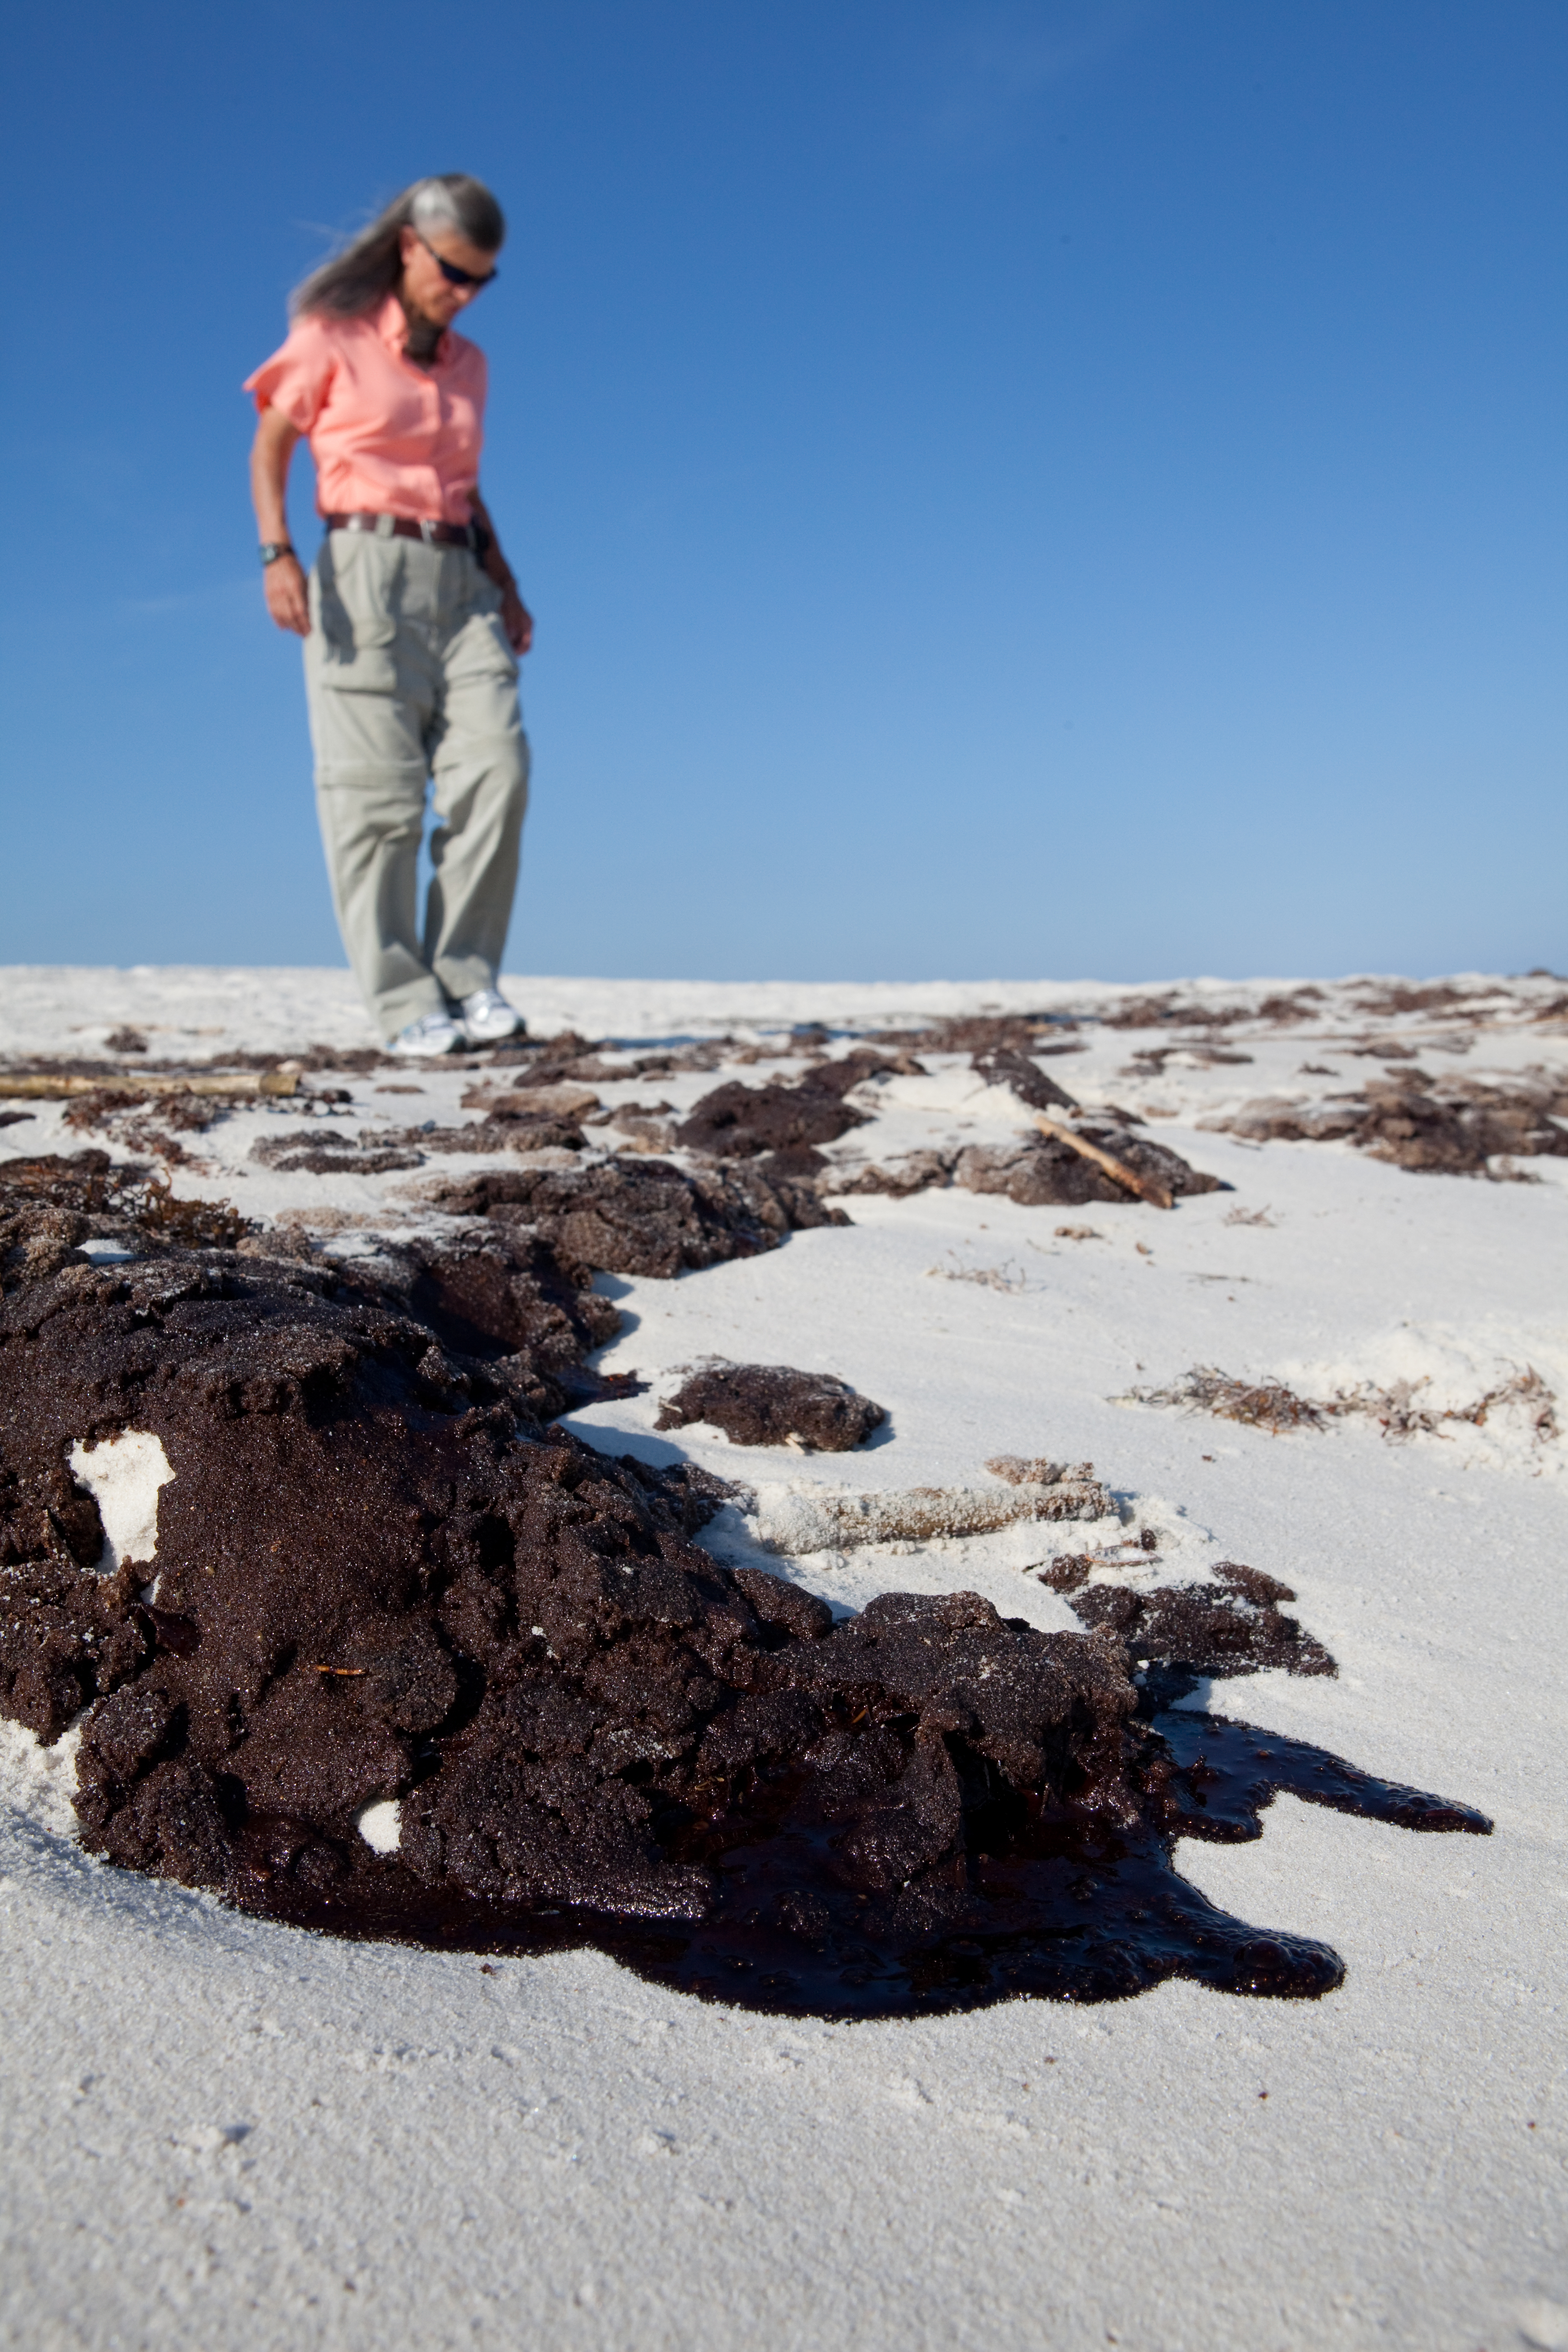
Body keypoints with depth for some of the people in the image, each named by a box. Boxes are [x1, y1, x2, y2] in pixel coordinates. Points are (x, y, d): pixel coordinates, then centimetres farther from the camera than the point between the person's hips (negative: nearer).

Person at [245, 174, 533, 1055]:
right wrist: (278, 554, -11)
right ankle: (407, 1006, -9)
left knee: (495, 768, -13)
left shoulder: (467, 363, 19)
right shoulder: (334, 336, 5)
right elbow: (271, 447, 5)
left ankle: (465, 974, -7)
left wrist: (506, 586, 13)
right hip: (366, 571, -4)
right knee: (378, 789, -9)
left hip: (459, 583, 5)